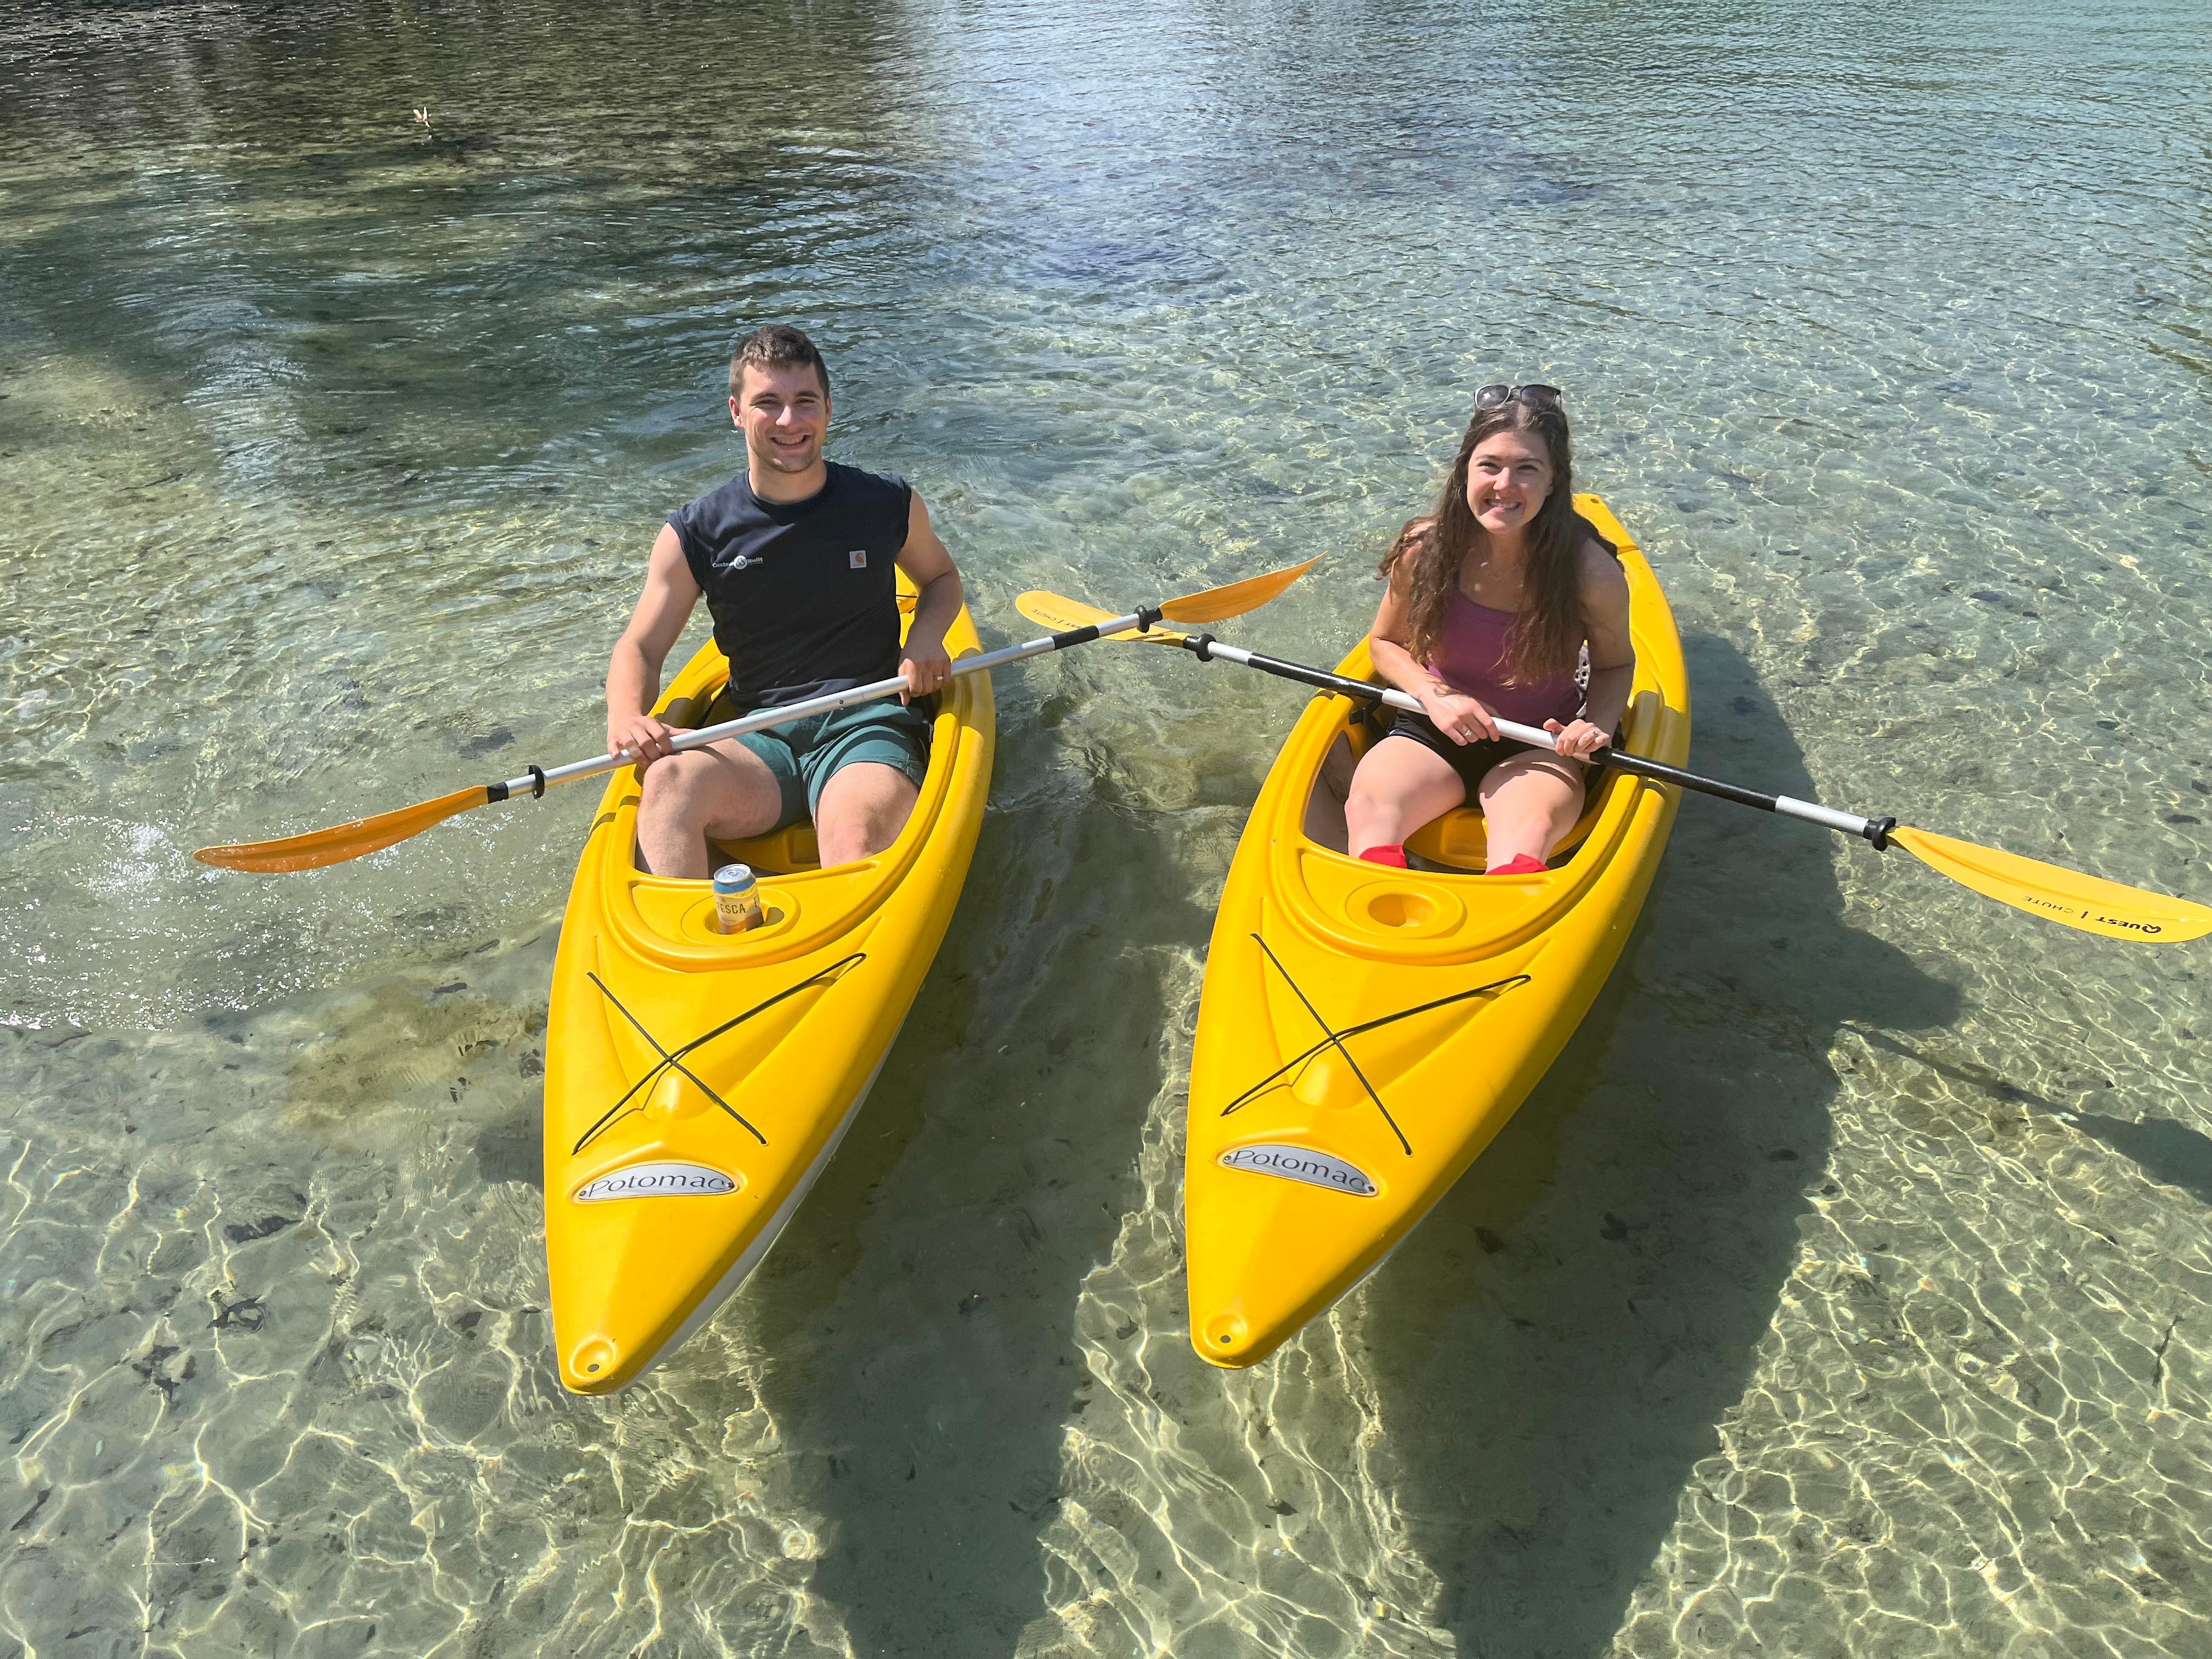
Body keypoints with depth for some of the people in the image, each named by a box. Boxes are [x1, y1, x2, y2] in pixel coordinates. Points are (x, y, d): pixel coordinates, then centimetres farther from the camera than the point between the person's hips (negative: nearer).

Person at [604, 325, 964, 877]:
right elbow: (640, 648, 10)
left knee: (854, 847, -35)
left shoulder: (889, 505, 6)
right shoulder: (695, 535, 5)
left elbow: (941, 577, 25)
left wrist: (926, 635, 1)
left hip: (867, 725, -1)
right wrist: (626, 716, -13)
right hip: (756, 738, 1)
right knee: (669, 784, -33)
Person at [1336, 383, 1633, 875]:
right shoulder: (1425, 549, -10)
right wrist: (1433, 695, -12)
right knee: (1370, 806, -32)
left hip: (1538, 747, -1)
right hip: (1436, 734, 1)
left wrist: (1599, 723, -14)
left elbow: (1616, 664, 7)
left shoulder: (1590, 571, -13)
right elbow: (1386, 642, 7)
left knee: (1529, 831, -37)